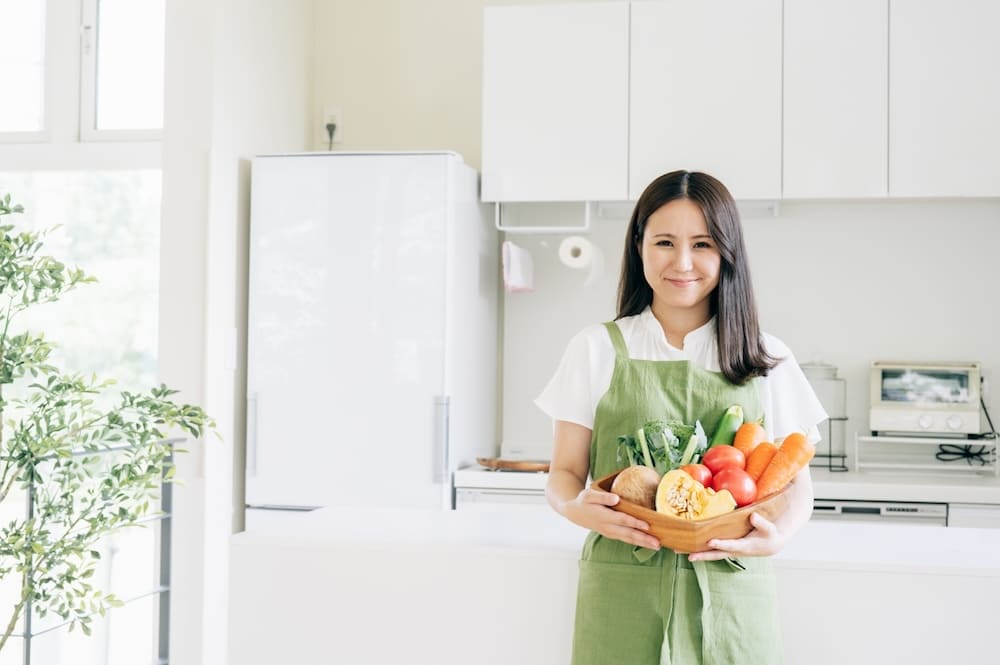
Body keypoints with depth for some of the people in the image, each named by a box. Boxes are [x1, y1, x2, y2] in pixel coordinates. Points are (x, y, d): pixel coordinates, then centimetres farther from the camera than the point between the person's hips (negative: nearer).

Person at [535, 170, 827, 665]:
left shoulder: (767, 362, 7)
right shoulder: (597, 350, 4)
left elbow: (795, 482, 7)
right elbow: (564, 472, 5)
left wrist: (777, 535, -14)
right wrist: (575, 507, -18)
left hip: (731, 592, 1)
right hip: (622, 595, -1)